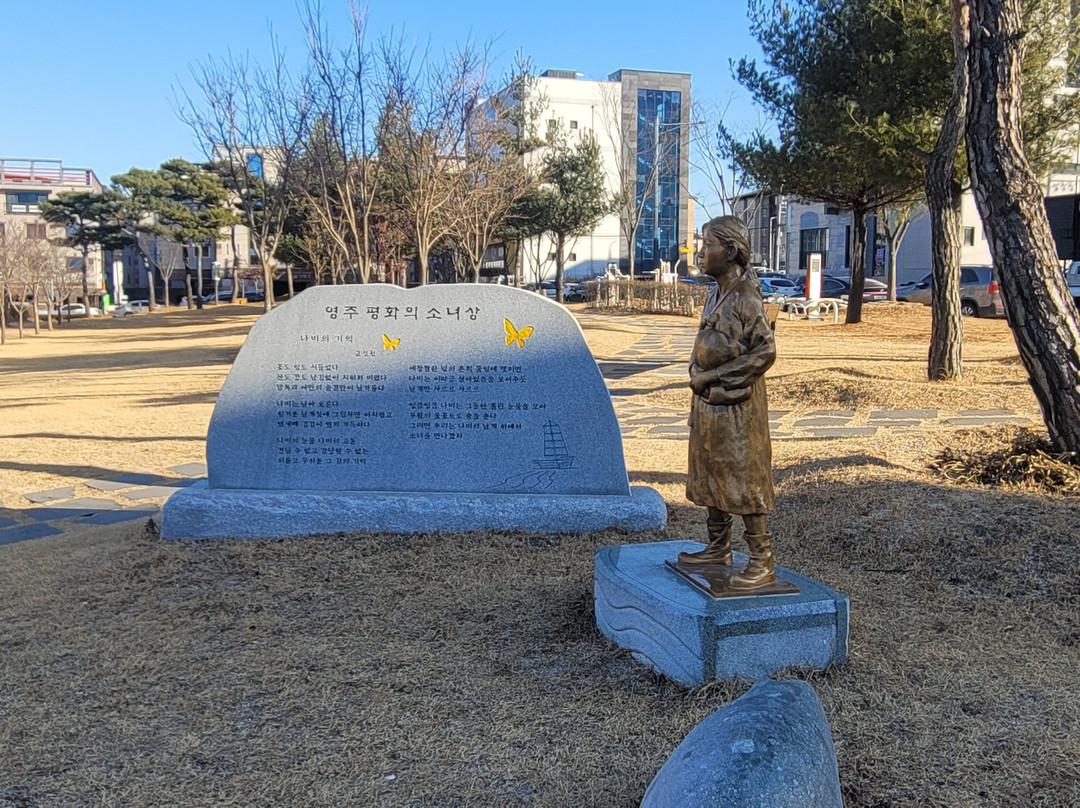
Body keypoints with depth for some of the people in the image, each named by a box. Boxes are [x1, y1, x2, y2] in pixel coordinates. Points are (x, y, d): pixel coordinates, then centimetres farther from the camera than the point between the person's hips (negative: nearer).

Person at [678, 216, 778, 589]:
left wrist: (714, 376, -17)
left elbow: (765, 351, -20)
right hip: (708, 401, 9)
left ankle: (762, 561, 6)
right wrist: (697, 373, 6)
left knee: (742, 479, -3)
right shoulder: (716, 294, 11)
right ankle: (718, 548, 30)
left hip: (736, 404, -9)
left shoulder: (744, 297, -17)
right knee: (710, 475, 16)